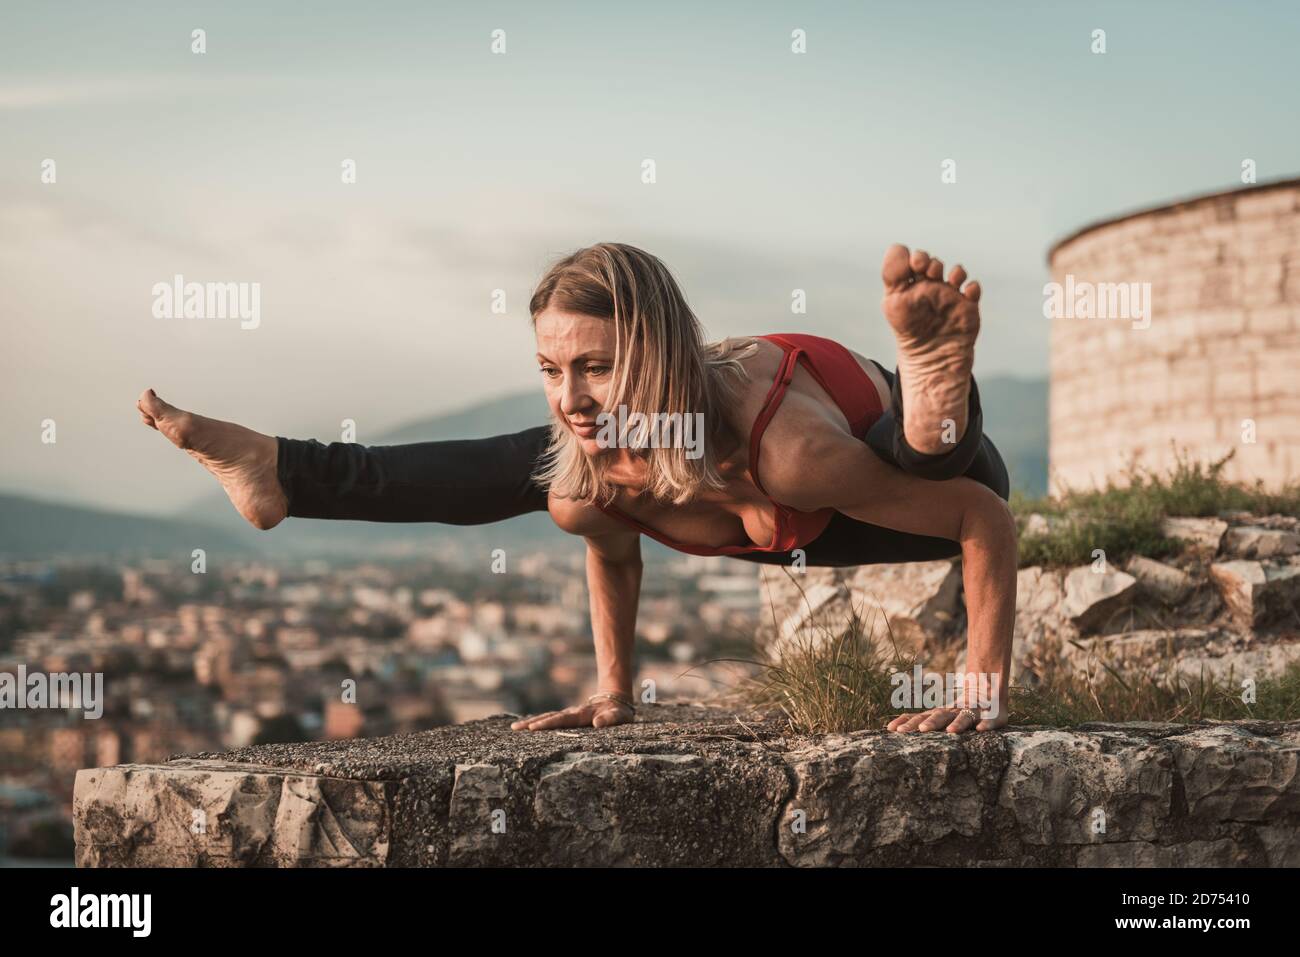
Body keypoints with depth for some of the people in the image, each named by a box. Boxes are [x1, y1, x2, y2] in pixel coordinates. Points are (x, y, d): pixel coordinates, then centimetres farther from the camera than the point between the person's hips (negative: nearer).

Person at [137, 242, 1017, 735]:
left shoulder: (784, 445, -45)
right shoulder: (584, 479, -27)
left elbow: (985, 516, -37)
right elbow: (614, 544, -1)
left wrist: (986, 693, -38)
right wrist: (613, 689, 5)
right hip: (783, 520, 4)